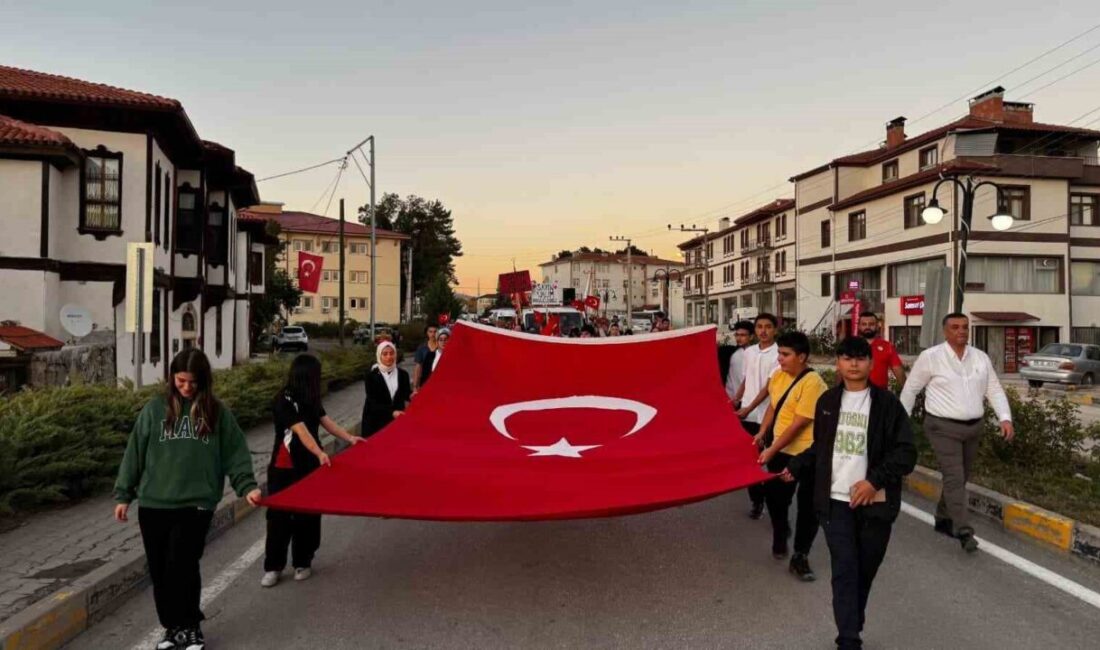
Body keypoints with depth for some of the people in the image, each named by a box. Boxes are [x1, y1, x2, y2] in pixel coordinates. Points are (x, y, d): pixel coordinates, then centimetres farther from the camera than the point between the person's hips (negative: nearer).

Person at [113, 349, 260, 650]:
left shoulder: (217, 412, 1)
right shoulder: (155, 408, 3)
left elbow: (235, 453, 2)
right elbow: (135, 453, 8)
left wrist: (247, 486, -8)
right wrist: (123, 495, 8)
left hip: (196, 504, -2)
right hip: (153, 504, 2)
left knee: (181, 567, -6)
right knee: (160, 571, 10)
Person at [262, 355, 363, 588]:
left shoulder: (310, 399, 6)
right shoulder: (284, 400, -17)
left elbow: (326, 421, 11)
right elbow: (301, 430, -26)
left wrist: (349, 438, 5)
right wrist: (320, 453, -35)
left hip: (309, 465, 6)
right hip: (284, 468, -6)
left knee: (308, 514, 9)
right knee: (279, 515, 1)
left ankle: (303, 562, 21)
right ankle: (273, 567, 15)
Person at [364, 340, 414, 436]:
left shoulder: (403, 374, 3)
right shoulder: (371, 376, -7)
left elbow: (406, 396, 4)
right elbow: (372, 403, -12)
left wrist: (411, 396, -20)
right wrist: (392, 412, -26)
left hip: (396, 421, 2)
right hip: (375, 423, -2)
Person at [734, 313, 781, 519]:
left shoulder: (778, 354, -10)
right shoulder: (749, 351, 9)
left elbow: (769, 386, -14)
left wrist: (749, 408, -17)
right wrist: (736, 398, 3)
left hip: (766, 416, -6)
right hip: (746, 415, 6)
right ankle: (757, 501, 24)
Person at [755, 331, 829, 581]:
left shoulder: (813, 383, -22)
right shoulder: (779, 375, 0)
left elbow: (798, 424, -22)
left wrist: (772, 449, -21)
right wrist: (762, 433, 6)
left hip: (806, 454, -6)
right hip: (780, 450, 6)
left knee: (807, 506, 5)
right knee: (775, 496, 15)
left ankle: (800, 557, 20)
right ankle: (780, 534, 43)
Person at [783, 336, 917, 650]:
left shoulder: (887, 403, -4)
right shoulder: (827, 401, 6)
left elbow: (906, 453, -7)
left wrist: (874, 481, -16)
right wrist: (795, 467, 14)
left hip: (875, 502, -1)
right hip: (836, 501, 1)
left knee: (864, 572, 11)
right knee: (845, 571, -3)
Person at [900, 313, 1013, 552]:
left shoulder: (981, 357, 6)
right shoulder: (930, 357, -9)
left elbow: (994, 390, 8)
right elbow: (910, 390, -2)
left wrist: (1005, 418, -6)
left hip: (973, 427, 6)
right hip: (944, 427, -6)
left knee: (960, 478, 15)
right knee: (954, 478, -10)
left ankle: (943, 519, 31)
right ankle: (964, 531, -7)